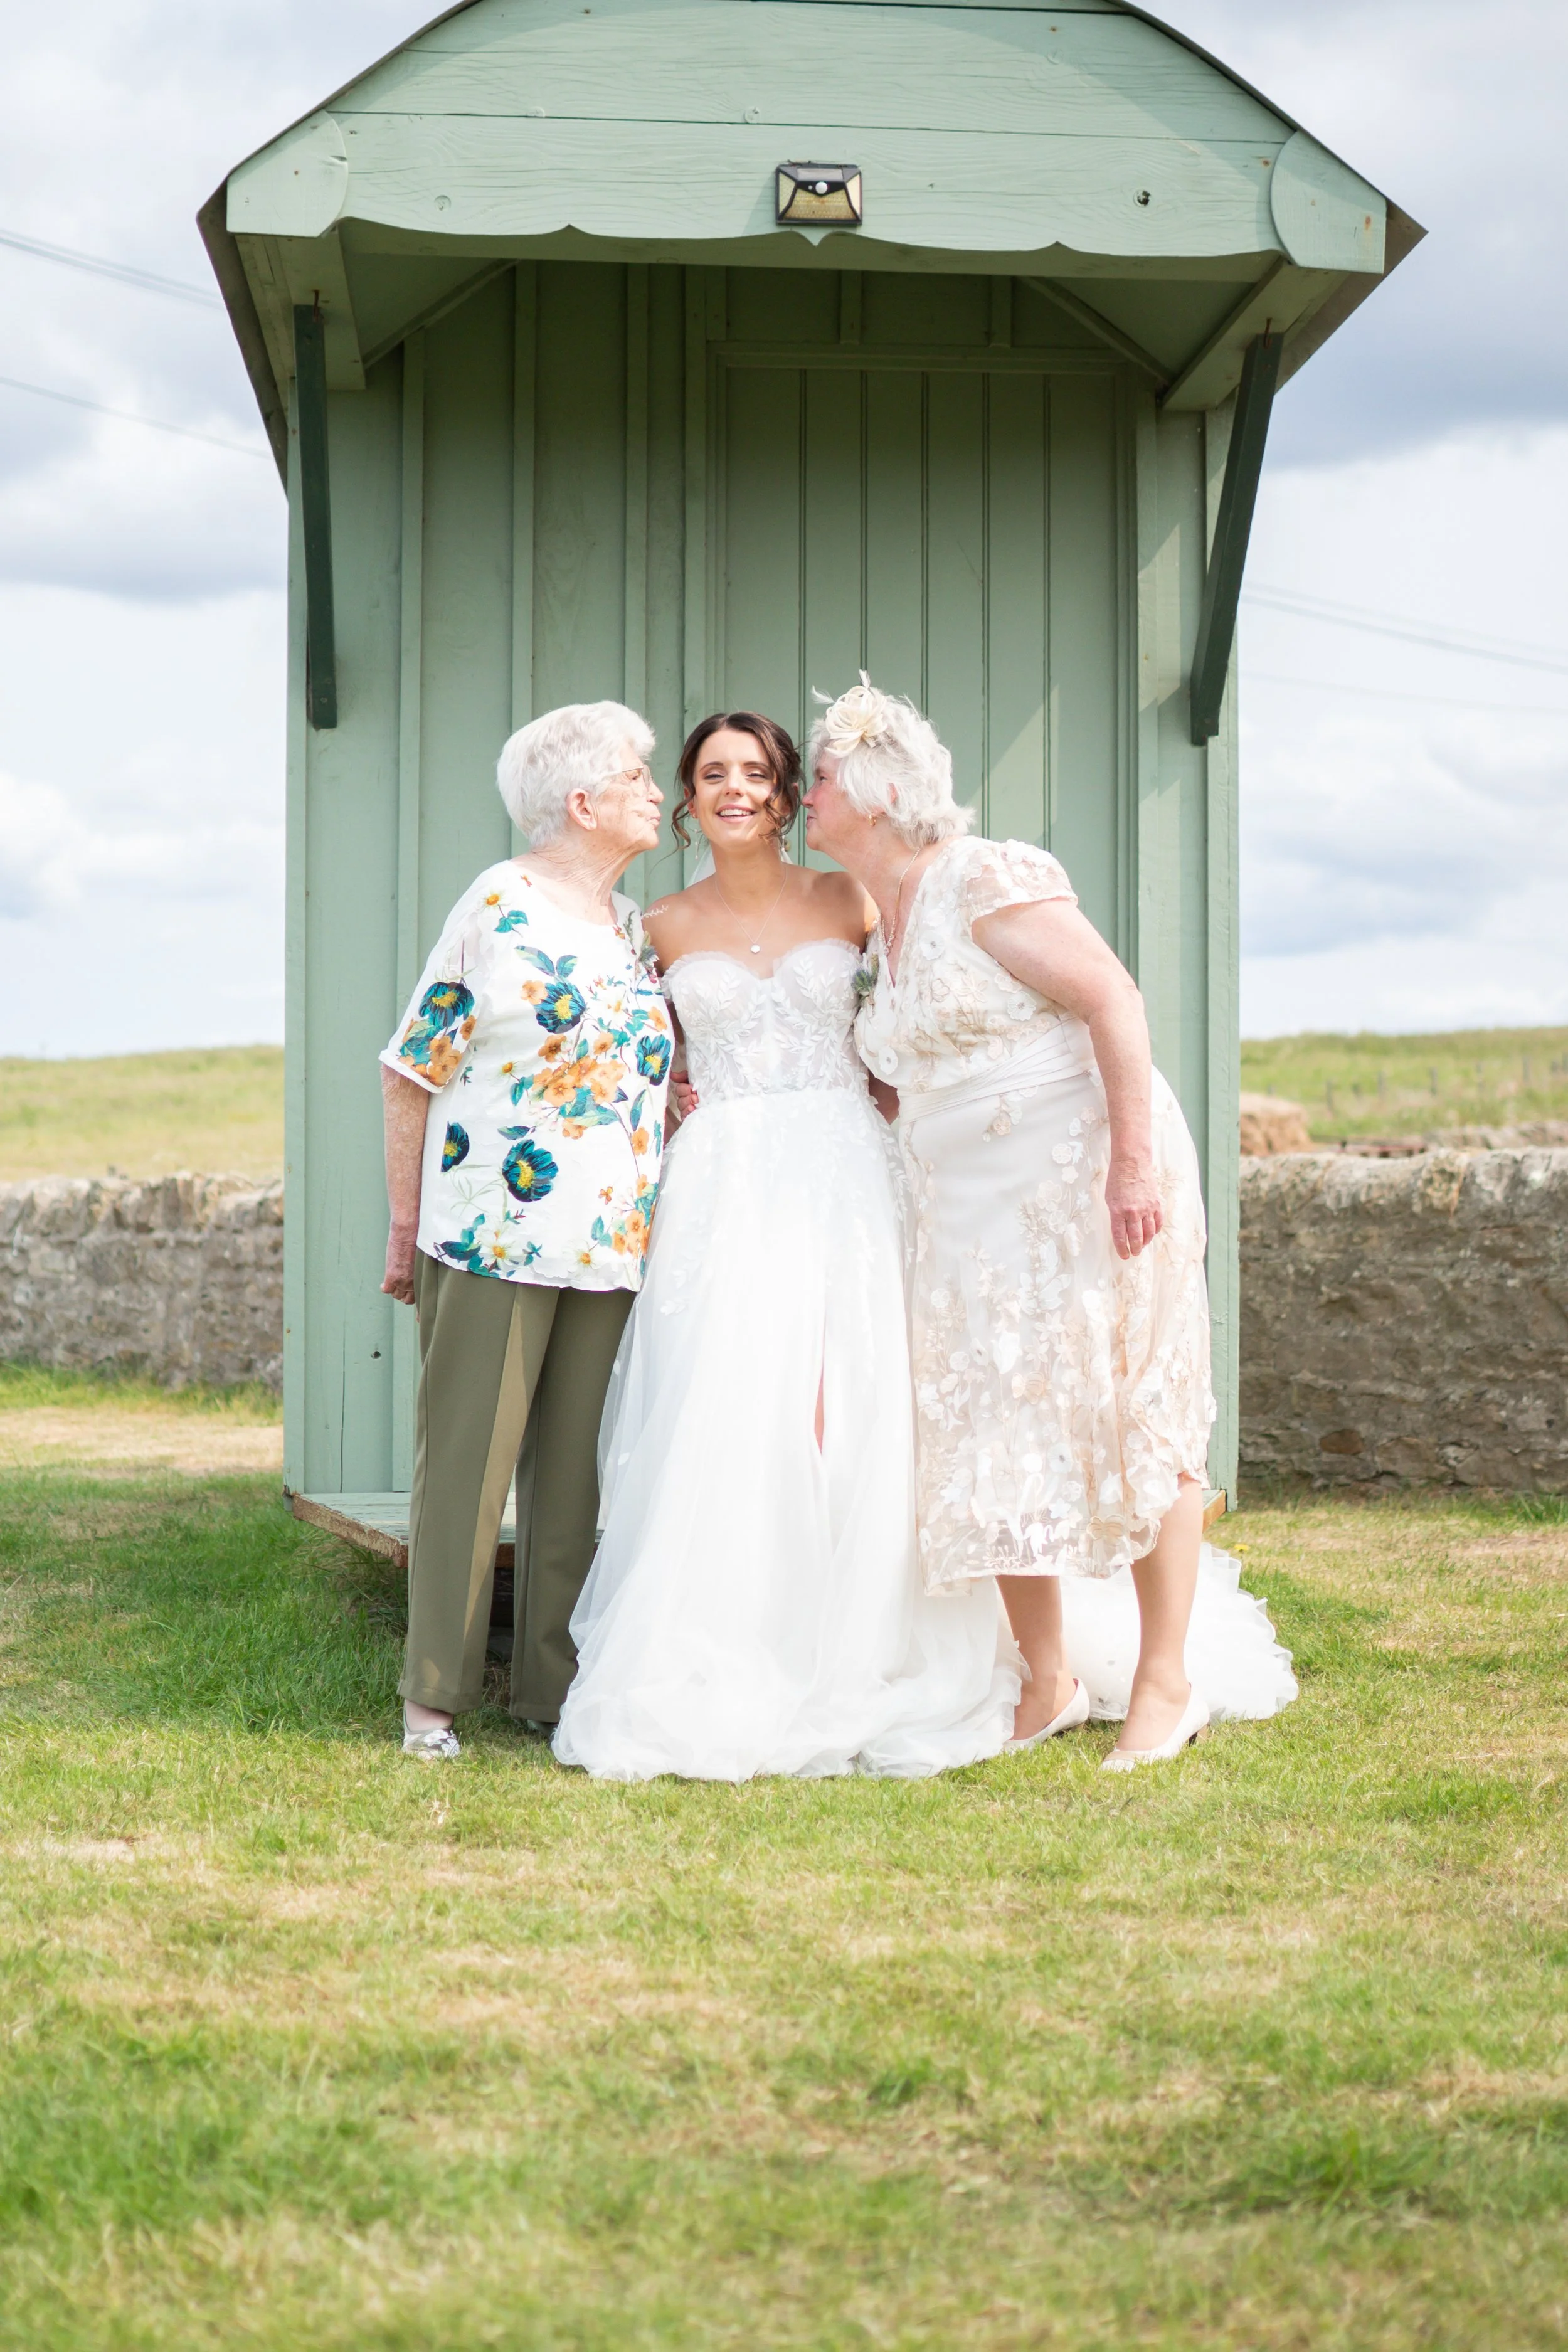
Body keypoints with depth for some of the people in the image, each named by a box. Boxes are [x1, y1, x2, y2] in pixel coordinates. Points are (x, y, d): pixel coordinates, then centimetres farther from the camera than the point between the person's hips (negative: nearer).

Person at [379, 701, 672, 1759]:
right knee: (469, 1456, -2)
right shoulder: (500, 905, -5)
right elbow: (412, 1071, -5)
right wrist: (407, 1225, -6)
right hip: (493, 1234, -6)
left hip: (607, 1243, 6)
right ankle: (435, 1693, 5)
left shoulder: (633, 923, 14)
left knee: (575, 1464, 9)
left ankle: (554, 1682, 17)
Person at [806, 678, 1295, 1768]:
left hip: (1089, 1182, -9)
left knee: (1130, 1424, -2)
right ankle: (1049, 1682, 16)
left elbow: (1113, 998, -17)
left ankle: (1167, 1685, 6)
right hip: (974, 1215, 9)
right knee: (995, 1443, 6)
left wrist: (1136, 1160, -25)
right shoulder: (884, 924, 14)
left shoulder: (986, 880, -12)